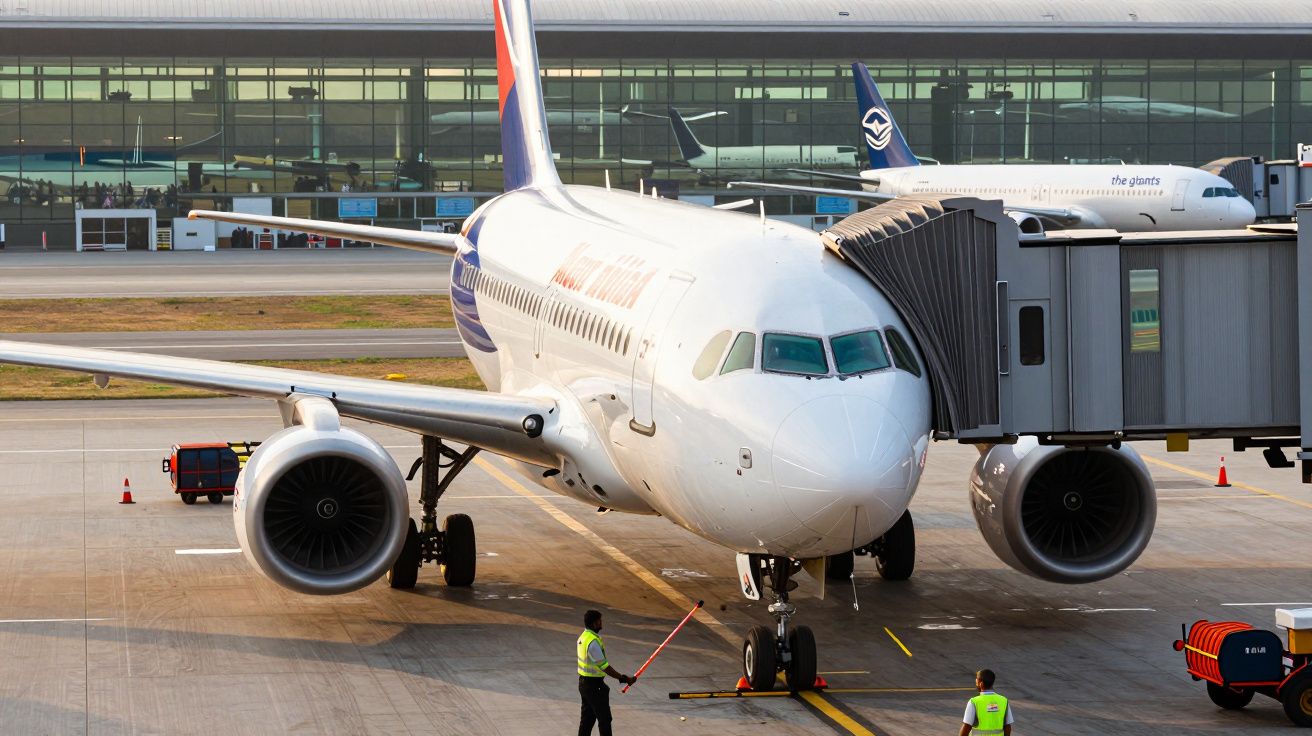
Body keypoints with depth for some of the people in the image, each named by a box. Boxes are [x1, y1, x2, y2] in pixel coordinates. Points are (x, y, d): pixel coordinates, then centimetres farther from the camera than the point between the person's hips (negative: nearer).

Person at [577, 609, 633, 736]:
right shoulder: (593, 641, -23)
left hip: (583, 682, 10)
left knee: (587, 717, 15)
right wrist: (622, 678, -21)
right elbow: (604, 666, -25)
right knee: (604, 718, -3)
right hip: (594, 684, -10)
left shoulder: (582, 637, 8)